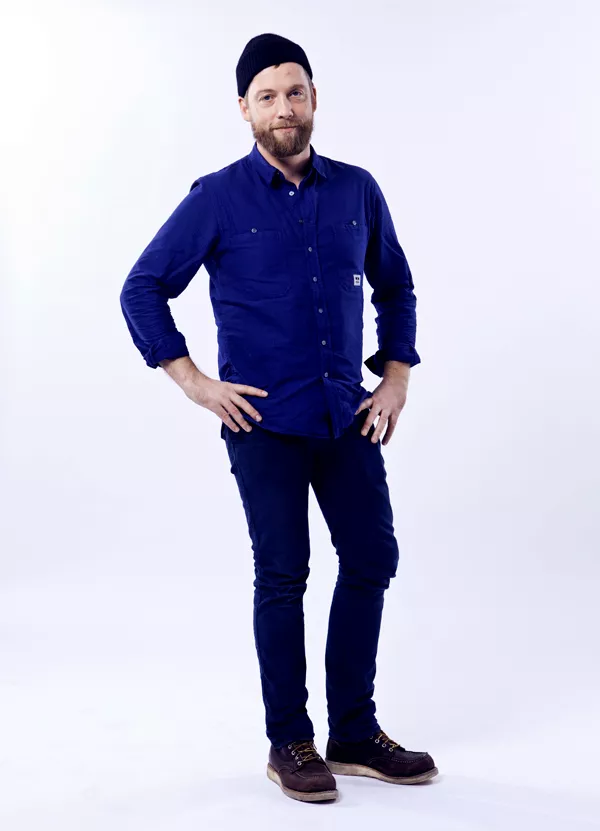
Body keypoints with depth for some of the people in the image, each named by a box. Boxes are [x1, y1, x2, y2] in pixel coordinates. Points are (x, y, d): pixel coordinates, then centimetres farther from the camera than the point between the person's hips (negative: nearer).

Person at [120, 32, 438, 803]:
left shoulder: (356, 190, 6)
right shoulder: (218, 198, -4)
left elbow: (395, 285, 19)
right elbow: (142, 288, -2)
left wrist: (397, 376, 9)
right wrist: (193, 382, -8)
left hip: (348, 417, 4)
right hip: (265, 421, -4)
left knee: (371, 558, 7)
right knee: (282, 576, 2)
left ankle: (354, 732, 23)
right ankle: (289, 742, 18)